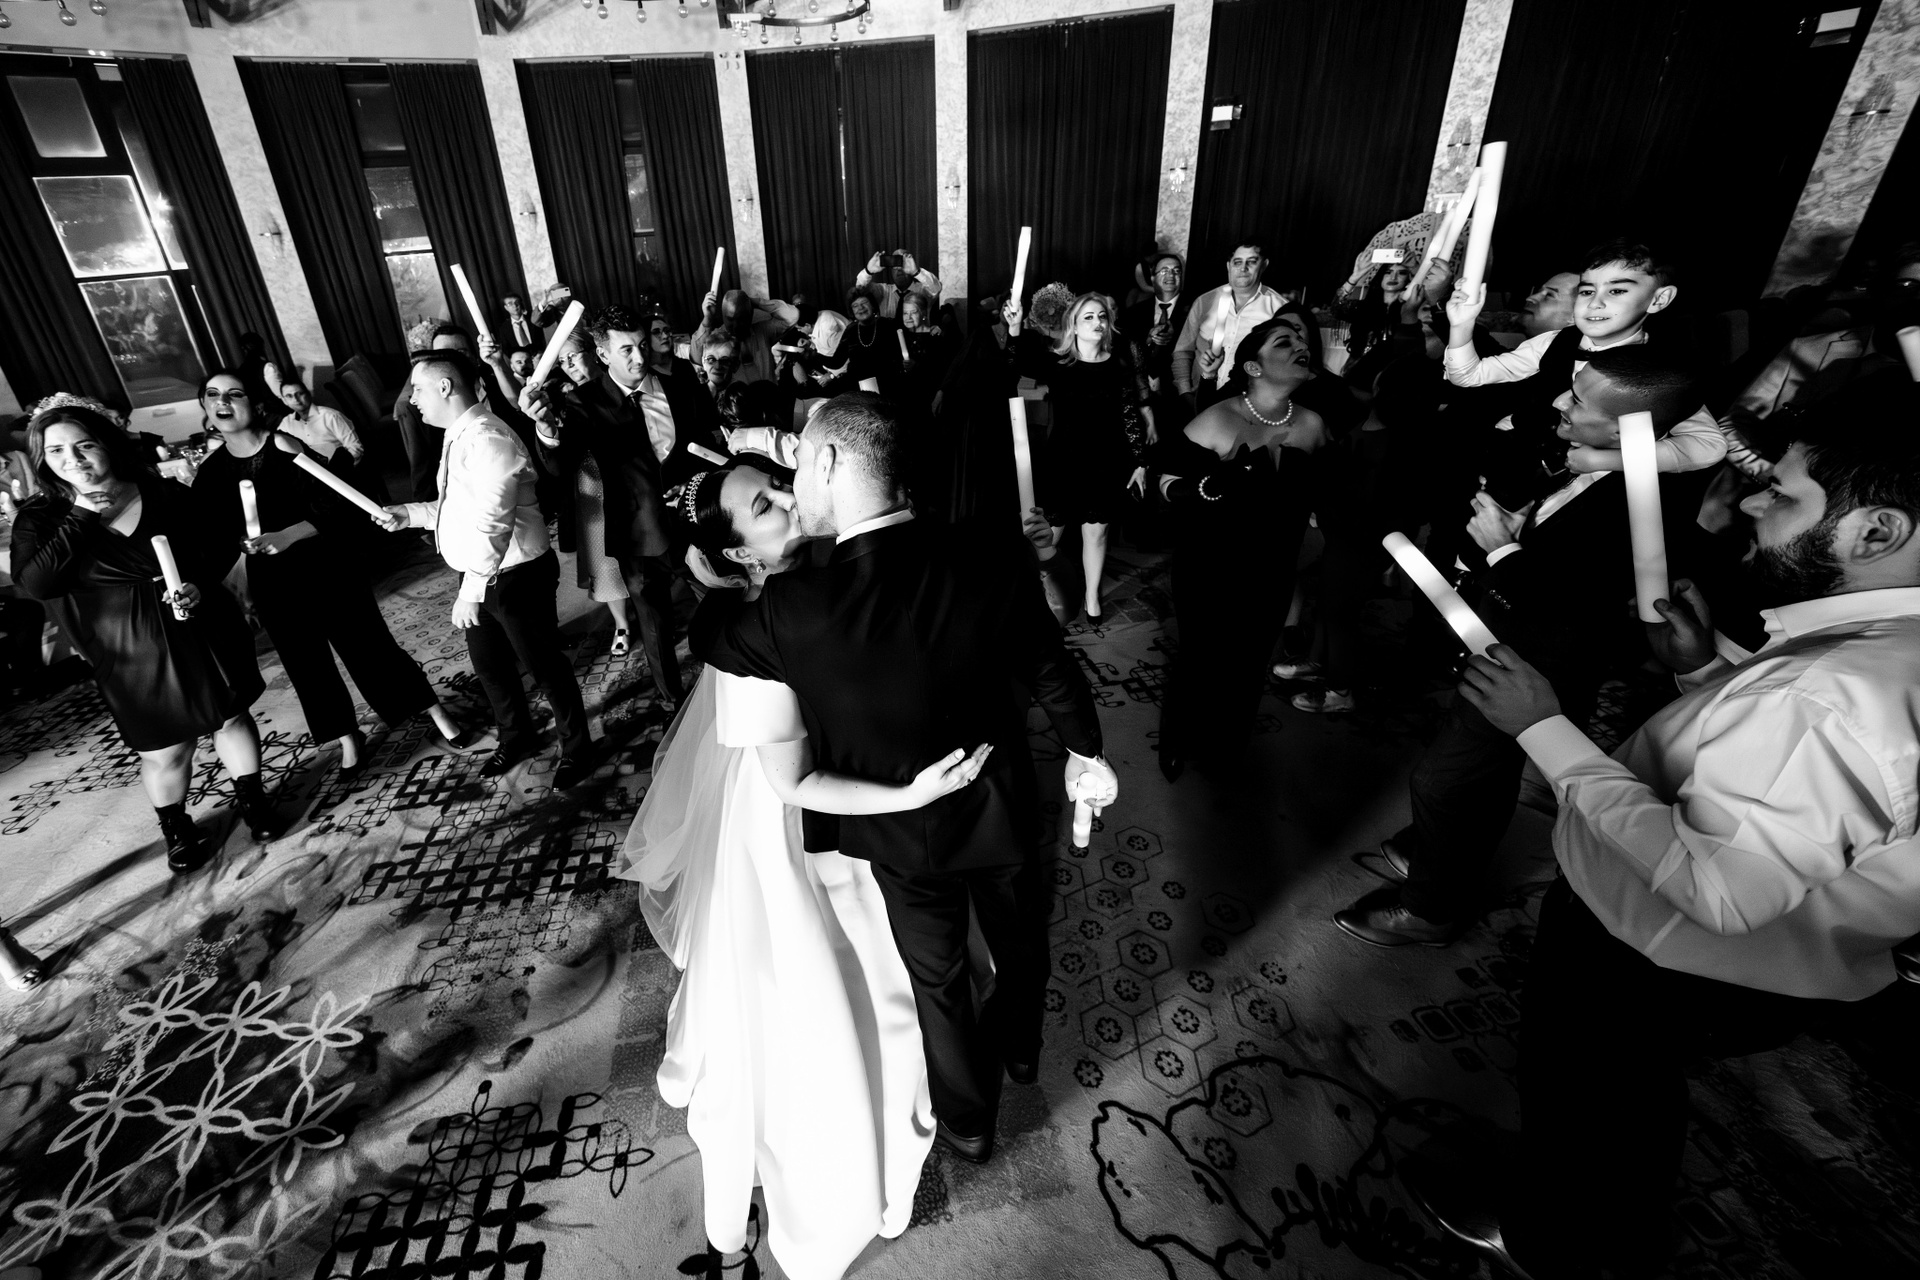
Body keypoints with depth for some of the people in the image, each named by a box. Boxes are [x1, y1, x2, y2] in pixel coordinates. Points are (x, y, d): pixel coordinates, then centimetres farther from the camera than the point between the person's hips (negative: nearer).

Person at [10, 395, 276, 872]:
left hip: (201, 633, 1)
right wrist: (80, 516, -20)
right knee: (165, 751, 6)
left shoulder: (167, 495, -5)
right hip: (131, 655, -1)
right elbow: (35, 584, -19)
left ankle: (252, 798, 36)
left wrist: (198, 588, -18)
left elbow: (213, 554, 3)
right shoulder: (41, 518, -5)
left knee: (231, 716, 14)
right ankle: (175, 827, 31)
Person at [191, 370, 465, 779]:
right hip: (271, 584, 5)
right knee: (306, 665, 13)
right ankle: (349, 740, 29)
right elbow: (214, 542, 5)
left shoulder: (284, 446, -12)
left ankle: (438, 714, 15)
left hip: (325, 569, -4)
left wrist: (287, 536, -28)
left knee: (370, 645, 1)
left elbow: (332, 509, -17)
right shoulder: (211, 471, 0)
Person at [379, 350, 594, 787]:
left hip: (515, 575, -10)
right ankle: (516, 737, 45)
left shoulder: (487, 439, -22)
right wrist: (410, 514, 7)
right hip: (477, 574, 10)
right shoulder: (457, 436, 9)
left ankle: (575, 750, 25)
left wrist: (472, 590, -29)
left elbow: (492, 522, -28)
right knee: (488, 663, 23)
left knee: (545, 664, 6)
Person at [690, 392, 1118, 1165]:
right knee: (1019, 938, 31)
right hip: (1004, 807, 3)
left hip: (906, 832, -2)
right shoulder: (999, 559, -25)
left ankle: (967, 1121, 52)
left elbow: (710, 636, -8)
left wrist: (711, 582, 15)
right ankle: (1017, 1050, 62)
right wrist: (1084, 751, 12)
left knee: (938, 978, 25)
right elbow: (1051, 670, -7)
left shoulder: (796, 609, -32)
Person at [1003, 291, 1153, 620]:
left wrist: (1140, 461, 4)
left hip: (1106, 463, 2)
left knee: (1096, 531, 9)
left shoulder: (1119, 364, 2)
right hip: (1062, 461, -1)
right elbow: (1022, 363, -25)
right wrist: (1014, 328, -44)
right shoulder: (1055, 361, -4)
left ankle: (1092, 598, 27)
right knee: (1048, 533, 4)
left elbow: (1130, 414, 5)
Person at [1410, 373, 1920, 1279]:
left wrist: (1543, 729, -34)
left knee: (1574, 1100, 23)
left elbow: (1713, 885, -37)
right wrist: (1707, 671, -5)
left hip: (1649, 964, -7)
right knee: (1636, 1094, 33)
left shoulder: (1829, 701, -37)